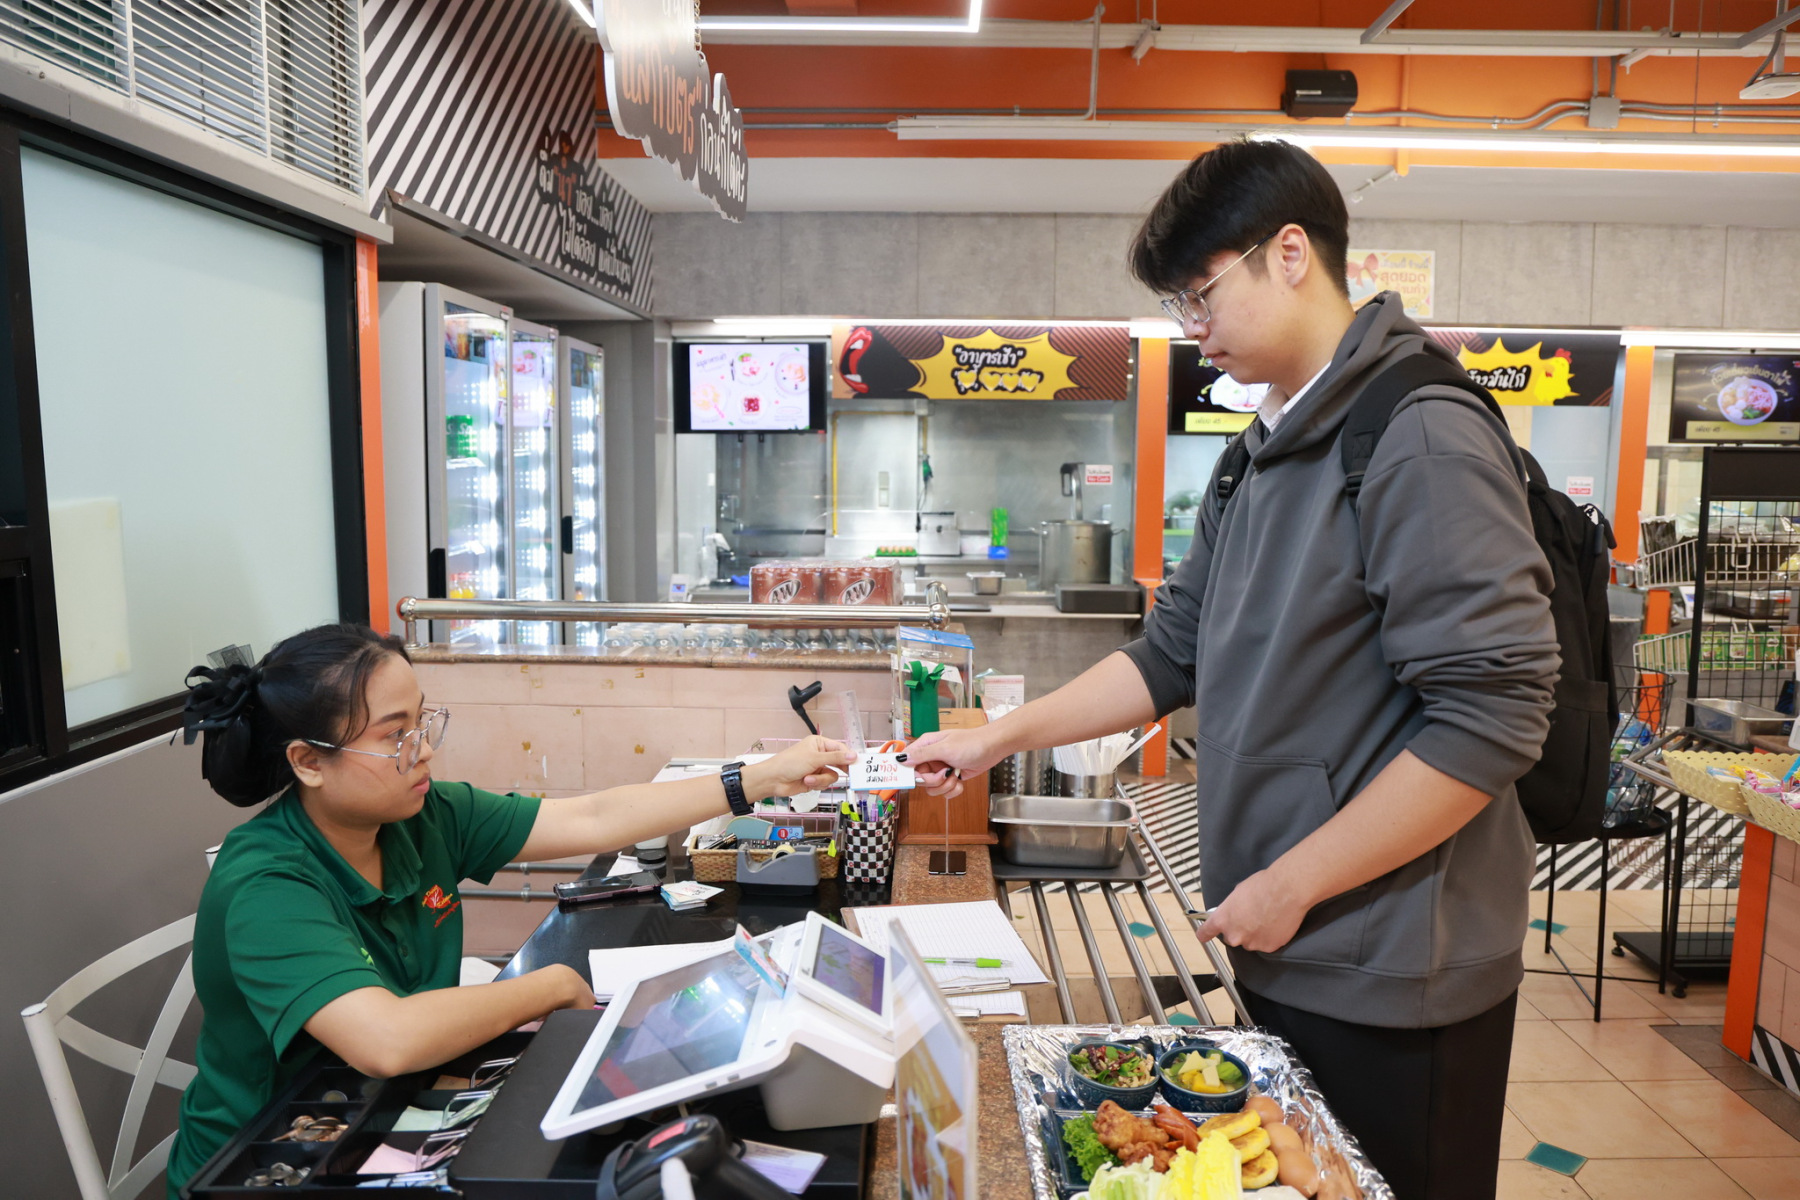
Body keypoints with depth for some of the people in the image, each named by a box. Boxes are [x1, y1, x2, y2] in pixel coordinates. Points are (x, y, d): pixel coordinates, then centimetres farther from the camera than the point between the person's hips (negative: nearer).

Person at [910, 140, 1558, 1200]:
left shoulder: (1422, 442, -17)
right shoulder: (1268, 457, 11)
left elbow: (1492, 716, -23)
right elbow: (1174, 655, 13)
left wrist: (1289, 885, -17)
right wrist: (1001, 738, 8)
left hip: (1393, 980, -8)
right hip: (1285, 955, 8)